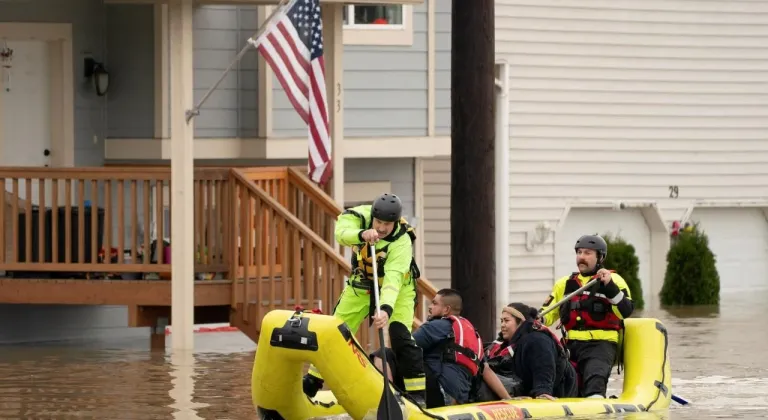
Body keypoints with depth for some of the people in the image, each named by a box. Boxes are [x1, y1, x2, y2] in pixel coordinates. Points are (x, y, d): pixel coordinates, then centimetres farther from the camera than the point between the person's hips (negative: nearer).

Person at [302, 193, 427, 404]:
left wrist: (387, 308, -59)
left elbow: (393, 278, -45)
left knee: (401, 336, -20)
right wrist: (362, 235, -59)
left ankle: (417, 391, -11)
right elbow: (341, 233, -38)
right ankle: (312, 382, 18)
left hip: (398, 287, -4)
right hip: (361, 285, 4)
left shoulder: (402, 242, -33)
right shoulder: (361, 215, -22)